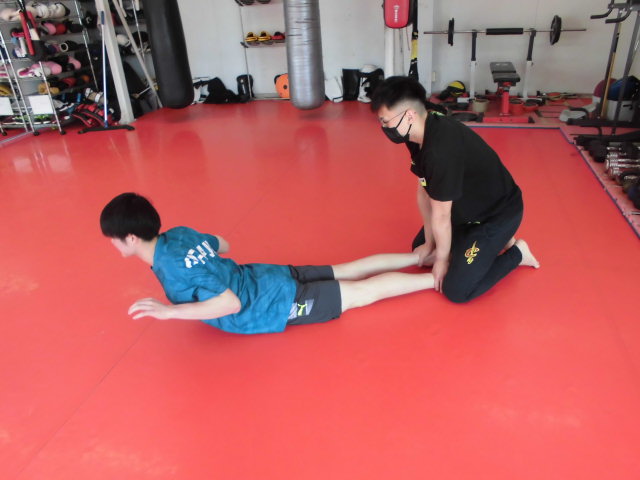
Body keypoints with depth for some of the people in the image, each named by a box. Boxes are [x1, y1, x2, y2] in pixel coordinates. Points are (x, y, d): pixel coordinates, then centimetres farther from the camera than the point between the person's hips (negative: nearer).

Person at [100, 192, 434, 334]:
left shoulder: (172, 264, -26)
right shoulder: (178, 234, 1)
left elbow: (231, 304, -29)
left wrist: (169, 310, -24)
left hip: (277, 304, -7)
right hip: (271, 279, 7)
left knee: (366, 292, 2)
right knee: (351, 270, 17)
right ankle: (426, 255, 27)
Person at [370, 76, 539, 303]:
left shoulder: (441, 149, -38)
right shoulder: (420, 134, -10)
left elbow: (440, 216, -25)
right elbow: (424, 191, -2)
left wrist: (442, 259, -10)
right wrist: (429, 244, 4)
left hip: (498, 213, -9)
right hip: (467, 208, 9)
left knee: (457, 290, -13)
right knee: (419, 248, 18)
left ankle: (515, 253, 9)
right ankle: (490, 242, 25)